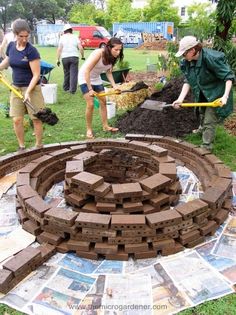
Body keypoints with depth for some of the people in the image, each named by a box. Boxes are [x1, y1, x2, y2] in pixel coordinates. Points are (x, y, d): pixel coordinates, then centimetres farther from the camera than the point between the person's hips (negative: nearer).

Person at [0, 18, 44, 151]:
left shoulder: (31, 51, -15)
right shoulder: (11, 46, 2)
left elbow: (36, 75, -17)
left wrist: (28, 92, -23)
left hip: (32, 88, -5)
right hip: (16, 88, 5)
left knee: (36, 118, 2)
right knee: (17, 119, 2)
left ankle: (39, 145, 18)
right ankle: (22, 147, 18)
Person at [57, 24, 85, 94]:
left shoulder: (62, 38, 5)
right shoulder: (75, 37, 6)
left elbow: (59, 49, -1)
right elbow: (80, 48, -2)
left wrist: (58, 59, 1)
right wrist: (82, 56, 11)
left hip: (65, 57, 1)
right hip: (74, 57, -1)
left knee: (66, 73, 16)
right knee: (74, 74, -3)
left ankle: (66, 88, 26)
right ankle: (72, 90, -9)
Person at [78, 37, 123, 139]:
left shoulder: (112, 57, -10)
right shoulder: (98, 53, -31)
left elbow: (108, 72, -3)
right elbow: (87, 71, -31)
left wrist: (114, 85, -18)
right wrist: (90, 89, -29)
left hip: (96, 78, 7)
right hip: (85, 78, -7)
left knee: (103, 101, 9)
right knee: (90, 104, -13)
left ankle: (105, 126, 22)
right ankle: (89, 129, 3)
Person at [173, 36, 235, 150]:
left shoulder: (212, 58, -33)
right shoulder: (187, 62, -13)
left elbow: (229, 76, -29)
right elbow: (188, 81, -10)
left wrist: (225, 95, -40)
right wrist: (180, 99, -21)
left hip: (216, 94, -8)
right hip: (202, 94, 8)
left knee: (209, 121, -5)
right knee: (202, 113, 32)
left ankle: (206, 147, 9)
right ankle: (202, 130, 61)